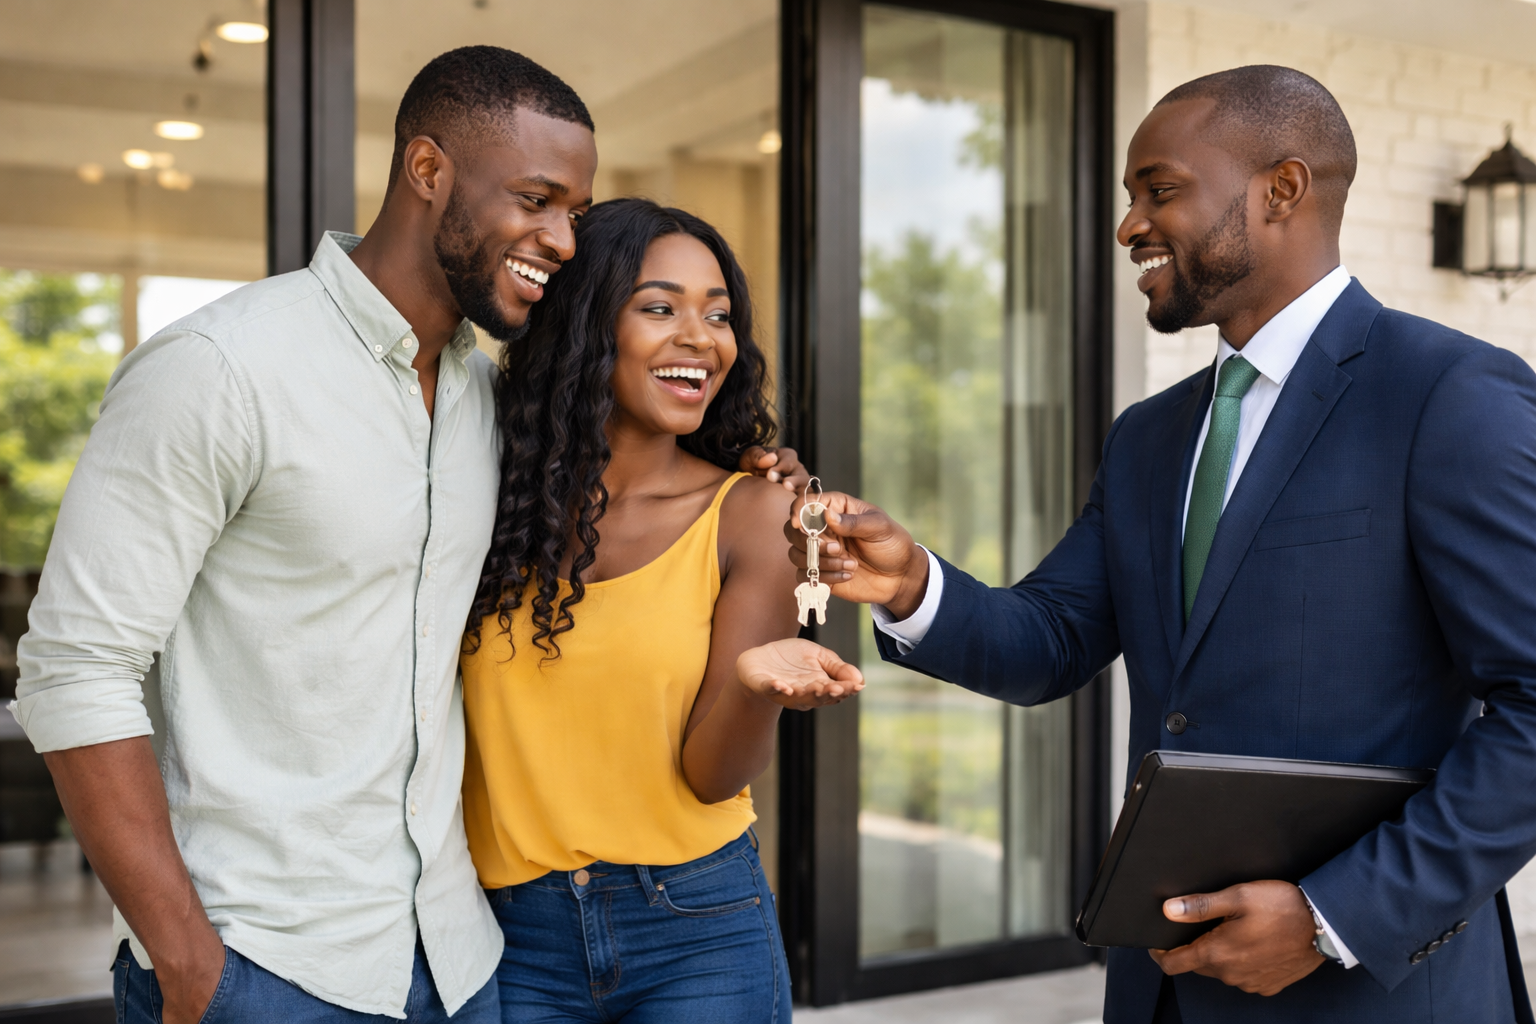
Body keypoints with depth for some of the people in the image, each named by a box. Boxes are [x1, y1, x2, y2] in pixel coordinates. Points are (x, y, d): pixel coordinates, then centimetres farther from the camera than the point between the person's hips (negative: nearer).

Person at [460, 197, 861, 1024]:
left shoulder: (750, 513, -6)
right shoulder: (492, 493, -2)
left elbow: (711, 774, -11)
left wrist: (755, 684, -28)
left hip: (696, 932, -1)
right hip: (514, 935, 2)